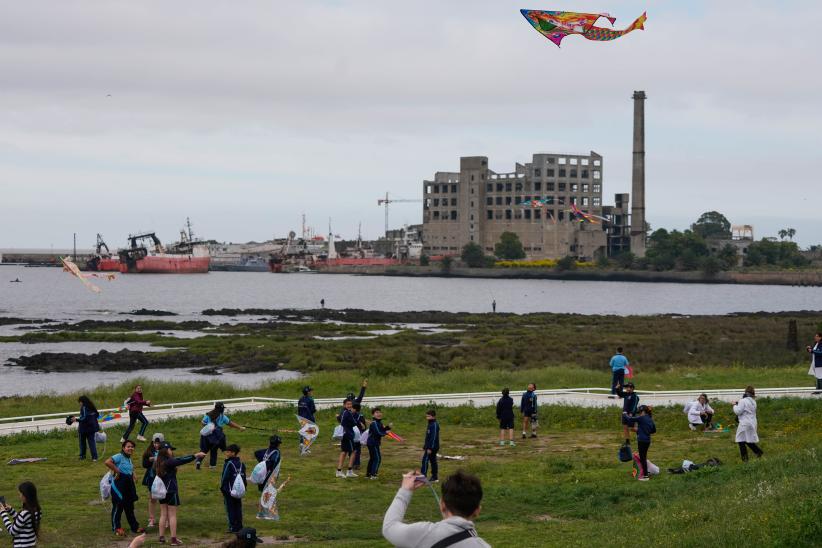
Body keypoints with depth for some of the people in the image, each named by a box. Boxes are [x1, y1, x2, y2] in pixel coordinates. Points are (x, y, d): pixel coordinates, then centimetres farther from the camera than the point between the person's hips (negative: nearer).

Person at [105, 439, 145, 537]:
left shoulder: (129, 459, 14)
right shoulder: (119, 457, -14)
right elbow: (107, 462, -30)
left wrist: (132, 475, 13)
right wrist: (117, 471, -23)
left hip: (129, 485, 9)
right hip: (119, 485, -9)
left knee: (129, 507, 15)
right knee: (118, 507, -1)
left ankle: (135, 527, 21)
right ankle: (116, 528, 6)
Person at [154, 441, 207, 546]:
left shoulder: (158, 463, 5)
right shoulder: (169, 462, -18)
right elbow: (182, 461, -19)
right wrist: (196, 455, -13)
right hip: (171, 491, -7)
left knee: (163, 515, 12)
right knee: (172, 515, -3)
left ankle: (162, 538, 12)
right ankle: (174, 539, -2)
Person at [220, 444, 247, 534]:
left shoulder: (228, 464, -16)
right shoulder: (241, 464, 6)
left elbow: (225, 477, -15)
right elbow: (244, 477, 11)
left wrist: (222, 488, -5)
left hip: (229, 490, -6)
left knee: (231, 509, -1)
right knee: (238, 508, 12)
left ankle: (233, 527, -2)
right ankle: (239, 526, 14)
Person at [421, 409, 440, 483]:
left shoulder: (435, 425, -17)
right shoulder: (430, 424, 15)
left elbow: (434, 437, -22)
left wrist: (430, 448, -24)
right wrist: (424, 447, 23)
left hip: (432, 447, -10)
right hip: (429, 446, 10)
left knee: (425, 460, -12)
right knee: (433, 461, 11)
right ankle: (434, 477, 15)